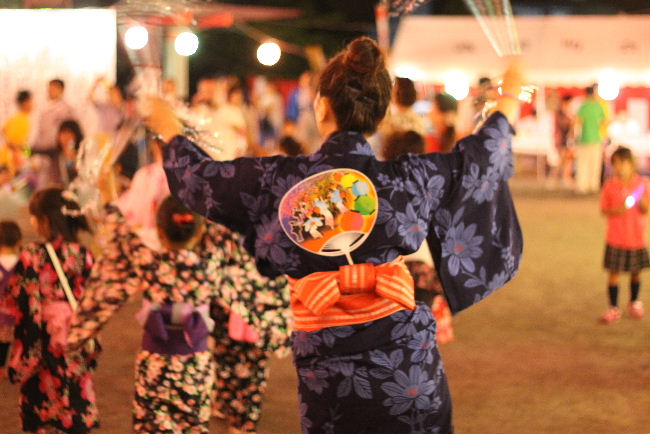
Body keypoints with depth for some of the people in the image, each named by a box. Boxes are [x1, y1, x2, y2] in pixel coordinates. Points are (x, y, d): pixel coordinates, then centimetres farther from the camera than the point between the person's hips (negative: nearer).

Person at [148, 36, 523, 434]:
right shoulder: (410, 178, -6)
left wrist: (171, 133, 31)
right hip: (409, 365, 0)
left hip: (327, 371, 0)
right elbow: (479, 157, 12)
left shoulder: (279, 179, -8)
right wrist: (510, 100, 31)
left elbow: (203, 178, 10)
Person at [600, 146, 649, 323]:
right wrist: (616, 211, -20)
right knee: (614, 272, -1)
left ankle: (634, 302, 33)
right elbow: (603, 209, -1)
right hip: (616, 239, -1)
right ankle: (613, 308, 8)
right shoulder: (610, 185, -3)